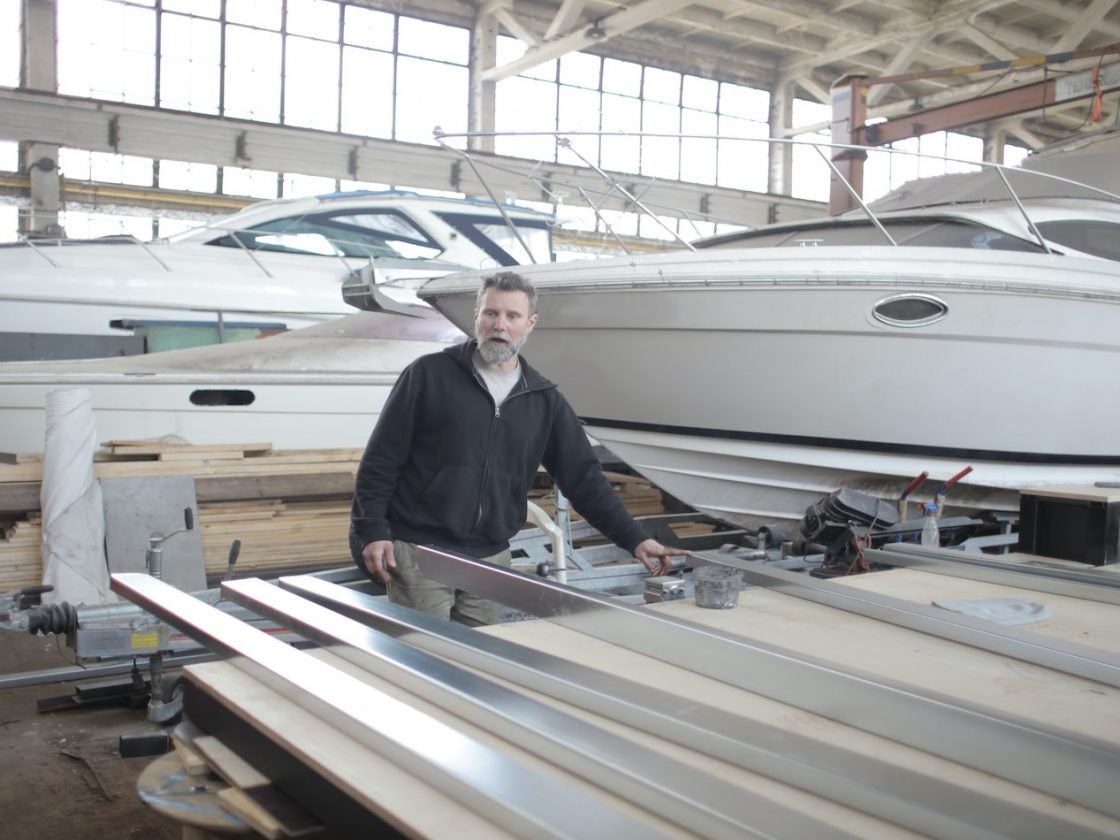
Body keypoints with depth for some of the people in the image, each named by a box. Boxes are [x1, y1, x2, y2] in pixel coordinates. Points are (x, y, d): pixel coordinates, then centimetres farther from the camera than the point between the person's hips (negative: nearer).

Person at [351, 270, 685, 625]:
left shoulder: (545, 401, 8)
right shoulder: (429, 375, -2)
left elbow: (584, 477, 8)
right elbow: (380, 460, -1)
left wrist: (634, 539, 0)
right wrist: (372, 532, -9)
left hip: (491, 558, 4)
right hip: (418, 550, -3)